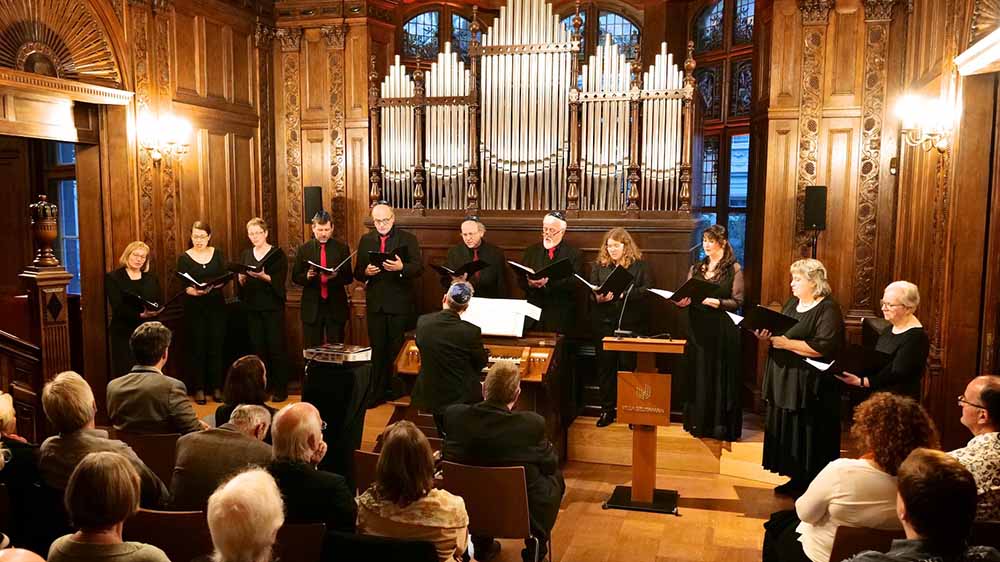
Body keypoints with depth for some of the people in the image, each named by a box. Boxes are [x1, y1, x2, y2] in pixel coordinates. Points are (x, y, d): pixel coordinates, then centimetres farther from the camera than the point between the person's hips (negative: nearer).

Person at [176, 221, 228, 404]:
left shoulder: (217, 254, 7)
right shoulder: (184, 258, 1)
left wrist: (212, 286, -19)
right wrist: (191, 291, -26)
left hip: (216, 306, 2)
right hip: (194, 308, -1)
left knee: (216, 346, 3)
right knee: (196, 348, 0)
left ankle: (216, 388, 12)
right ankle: (199, 389, 9)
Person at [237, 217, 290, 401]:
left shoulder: (277, 254, -1)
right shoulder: (246, 255, 14)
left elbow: (279, 281, -8)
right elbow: (241, 283, 14)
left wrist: (263, 276, -24)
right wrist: (242, 279, -8)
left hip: (273, 307, -4)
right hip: (252, 307, 4)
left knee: (276, 348, -4)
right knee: (258, 348, 5)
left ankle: (280, 389, 3)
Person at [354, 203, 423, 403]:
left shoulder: (407, 239, 0)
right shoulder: (366, 240, 10)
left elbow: (419, 268, -9)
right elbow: (357, 272, 9)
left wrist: (401, 268, -27)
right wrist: (366, 272, -13)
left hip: (400, 303, -3)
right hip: (375, 302, 3)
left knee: (397, 349, 4)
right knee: (377, 349, 8)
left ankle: (396, 390, 15)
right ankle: (377, 392, 16)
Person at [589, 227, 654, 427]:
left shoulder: (640, 265, 3)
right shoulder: (599, 265, 11)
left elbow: (648, 289, -7)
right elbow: (591, 290, 7)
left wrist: (625, 293, -18)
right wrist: (598, 298, -15)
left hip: (631, 323, -3)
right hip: (605, 322, 3)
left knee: (629, 365, 1)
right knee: (605, 365, 6)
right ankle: (607, 409, 16)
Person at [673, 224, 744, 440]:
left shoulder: (734, 269, -1)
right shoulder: (696, 268, 13)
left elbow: (737, 302, -8)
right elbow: (687, 294, 13)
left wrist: (716, 302, -23)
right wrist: (683, 301, -10)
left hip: (722, 331, -4)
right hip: (698, 329, 4)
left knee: (721, 377, -1)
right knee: (698, 375, 6)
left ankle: (721, 426, 8)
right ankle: (698, 423, 16)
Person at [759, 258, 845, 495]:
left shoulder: (828, 309, -12)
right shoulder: (791, 303, 13)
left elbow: (823, 347, -23)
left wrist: (786, 343, -21)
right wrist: (767, 334, -1)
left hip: (810, 386, -8)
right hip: (785, 380, 8)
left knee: (808, 438, 1)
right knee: (788, 433, 12)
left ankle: (812, 484, 13)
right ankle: (797, 479, 24)